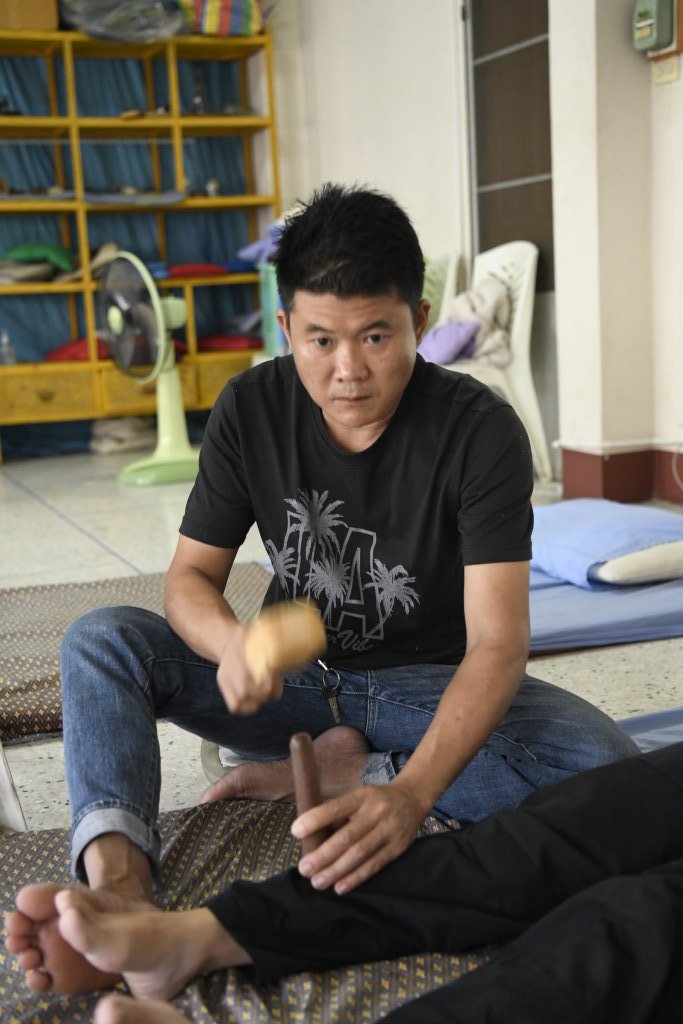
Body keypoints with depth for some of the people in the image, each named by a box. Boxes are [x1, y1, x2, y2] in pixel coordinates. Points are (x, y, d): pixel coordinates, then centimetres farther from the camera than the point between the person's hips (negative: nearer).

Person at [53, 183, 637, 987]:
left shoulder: (480, 431, -21)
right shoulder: (251, 409, -10)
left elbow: (497, 642, -29)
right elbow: (191, 574, -8)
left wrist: (411, 794, -47)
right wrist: (233, 643, -35)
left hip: (426, 687, -2)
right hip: (297, 679, 2)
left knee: (604, 763, -30)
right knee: (99, 641, -18)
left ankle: (345, 771, -18)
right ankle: (115, 867, -39)